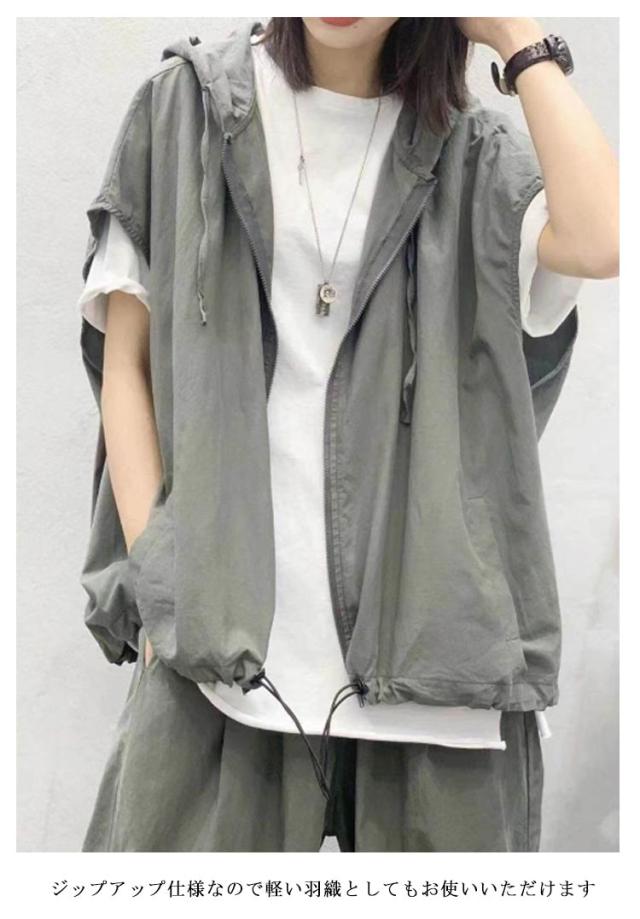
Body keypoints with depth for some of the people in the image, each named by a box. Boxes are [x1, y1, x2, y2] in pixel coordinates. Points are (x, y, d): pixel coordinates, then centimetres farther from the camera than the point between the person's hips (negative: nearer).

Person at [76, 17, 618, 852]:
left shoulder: (475, 154, 12)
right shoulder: (187, 105, 11)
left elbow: (600, 242, -11)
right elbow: (125, 361, 8)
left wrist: (520, 38, 0)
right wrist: (158, 579, -3)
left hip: (432, 625, 1)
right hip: (222, 624, 0)